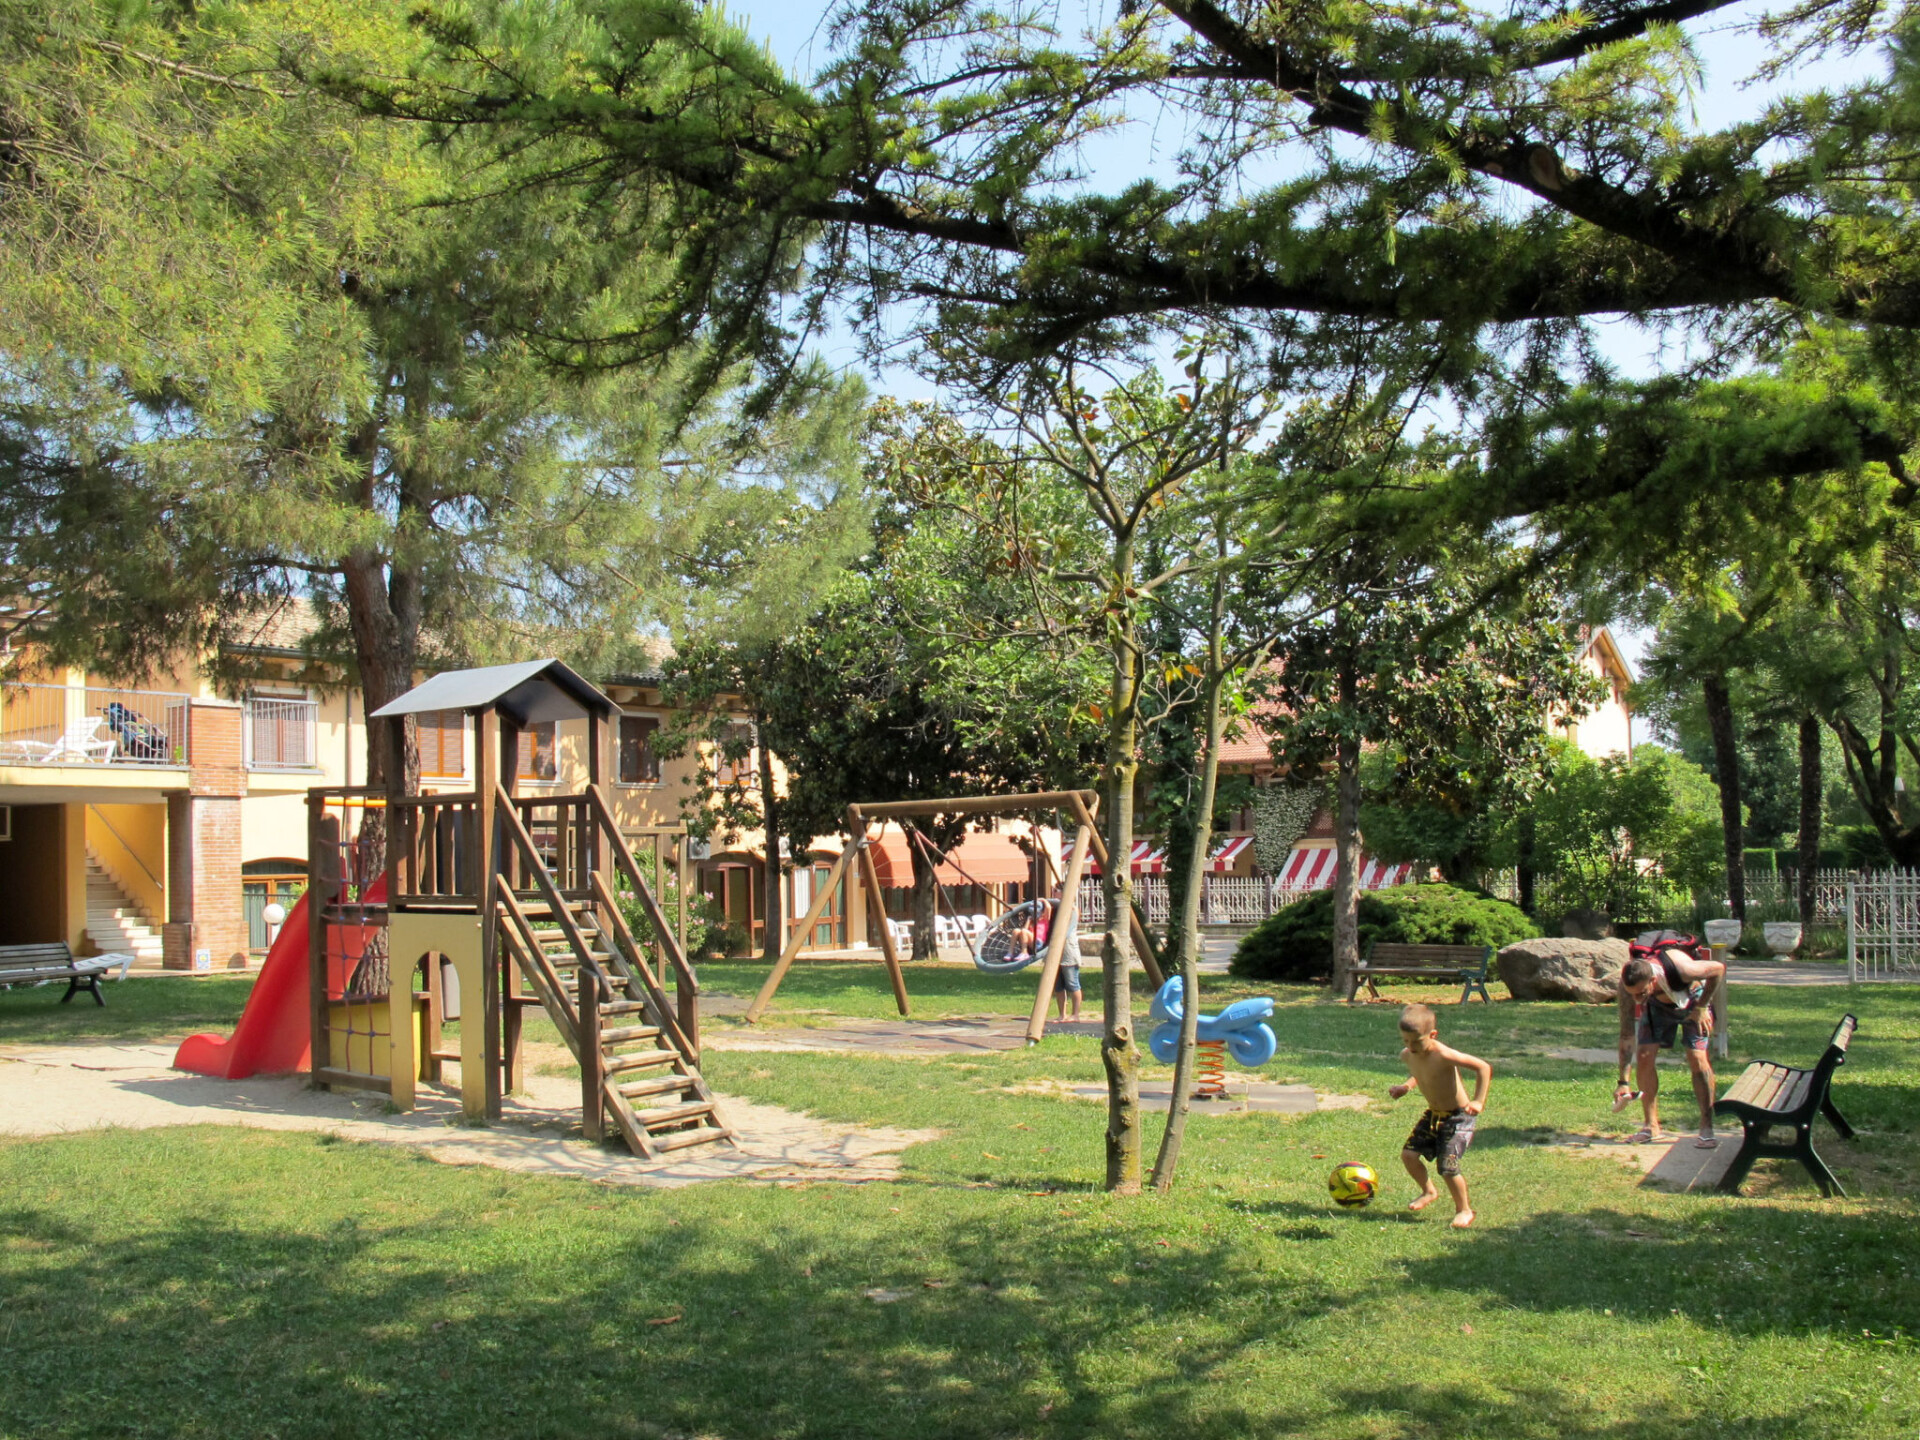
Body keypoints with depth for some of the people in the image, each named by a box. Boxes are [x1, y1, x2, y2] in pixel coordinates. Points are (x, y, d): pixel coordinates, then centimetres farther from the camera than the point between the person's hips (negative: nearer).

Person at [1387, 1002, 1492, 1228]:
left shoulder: (1443, 1056, -29)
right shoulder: (1407, 1055, -6)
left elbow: (1483, 1067, -27)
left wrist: (1478, 1102, -30)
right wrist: (1407, 1086, 1)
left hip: (1458, 1116, -7)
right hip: (1433, 1114, 7)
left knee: (1447, 1166, -14)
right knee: (1408, 1154, 0)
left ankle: (1464, 1210, 12)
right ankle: (1428, 1192, 28)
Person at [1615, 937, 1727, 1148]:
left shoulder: (1681, 967, -44)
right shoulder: (1628, 985, -33)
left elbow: (1719, 968, -22)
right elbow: (1626, 1035, -24)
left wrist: (1701, 1007, -21)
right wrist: (1623, 1081, -25)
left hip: (1693, 999, -3)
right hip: (1658, 1005, 3)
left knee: (1697, 1059, -16)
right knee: (1644, 1057, -10)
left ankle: (1707, 1128, -7)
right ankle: (1652, 1127, 2)